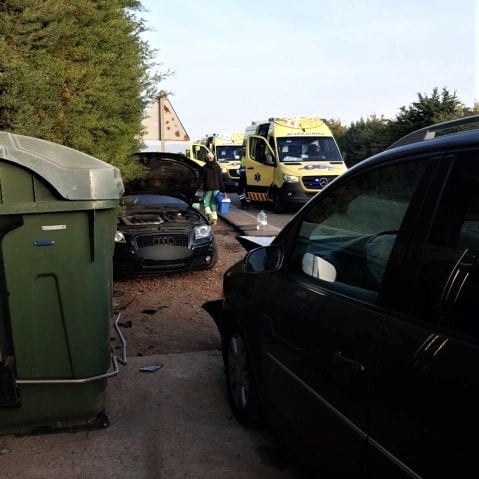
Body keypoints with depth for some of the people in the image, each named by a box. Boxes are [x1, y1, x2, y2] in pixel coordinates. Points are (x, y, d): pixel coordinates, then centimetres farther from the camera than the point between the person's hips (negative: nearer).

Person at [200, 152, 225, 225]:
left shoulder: (204, 168, -5)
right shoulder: (217, 167, 2)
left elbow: (201, 179, -4)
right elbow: (221, 179, 3)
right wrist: (222, 190, 6)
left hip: (207, 189, -3)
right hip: (216, 188, 3)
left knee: (206, 203, 7)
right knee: (214, 204, 10)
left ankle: (209, 215, -15)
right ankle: (214, 218, 4)